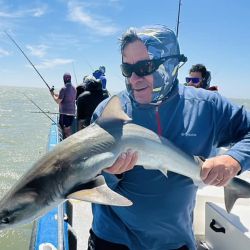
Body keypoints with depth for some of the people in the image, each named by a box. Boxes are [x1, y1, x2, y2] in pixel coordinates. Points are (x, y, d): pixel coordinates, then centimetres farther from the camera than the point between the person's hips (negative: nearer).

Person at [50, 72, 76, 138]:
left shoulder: (63, 89, -13)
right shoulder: (74, 88, 9)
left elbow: (58, 101, -11)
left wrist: (53, 95, 5)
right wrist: (56, 94, 21)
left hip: (64, 113, -7)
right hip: (72, 112, 7)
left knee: (66, 130, -2)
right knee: (68, 129, 15)